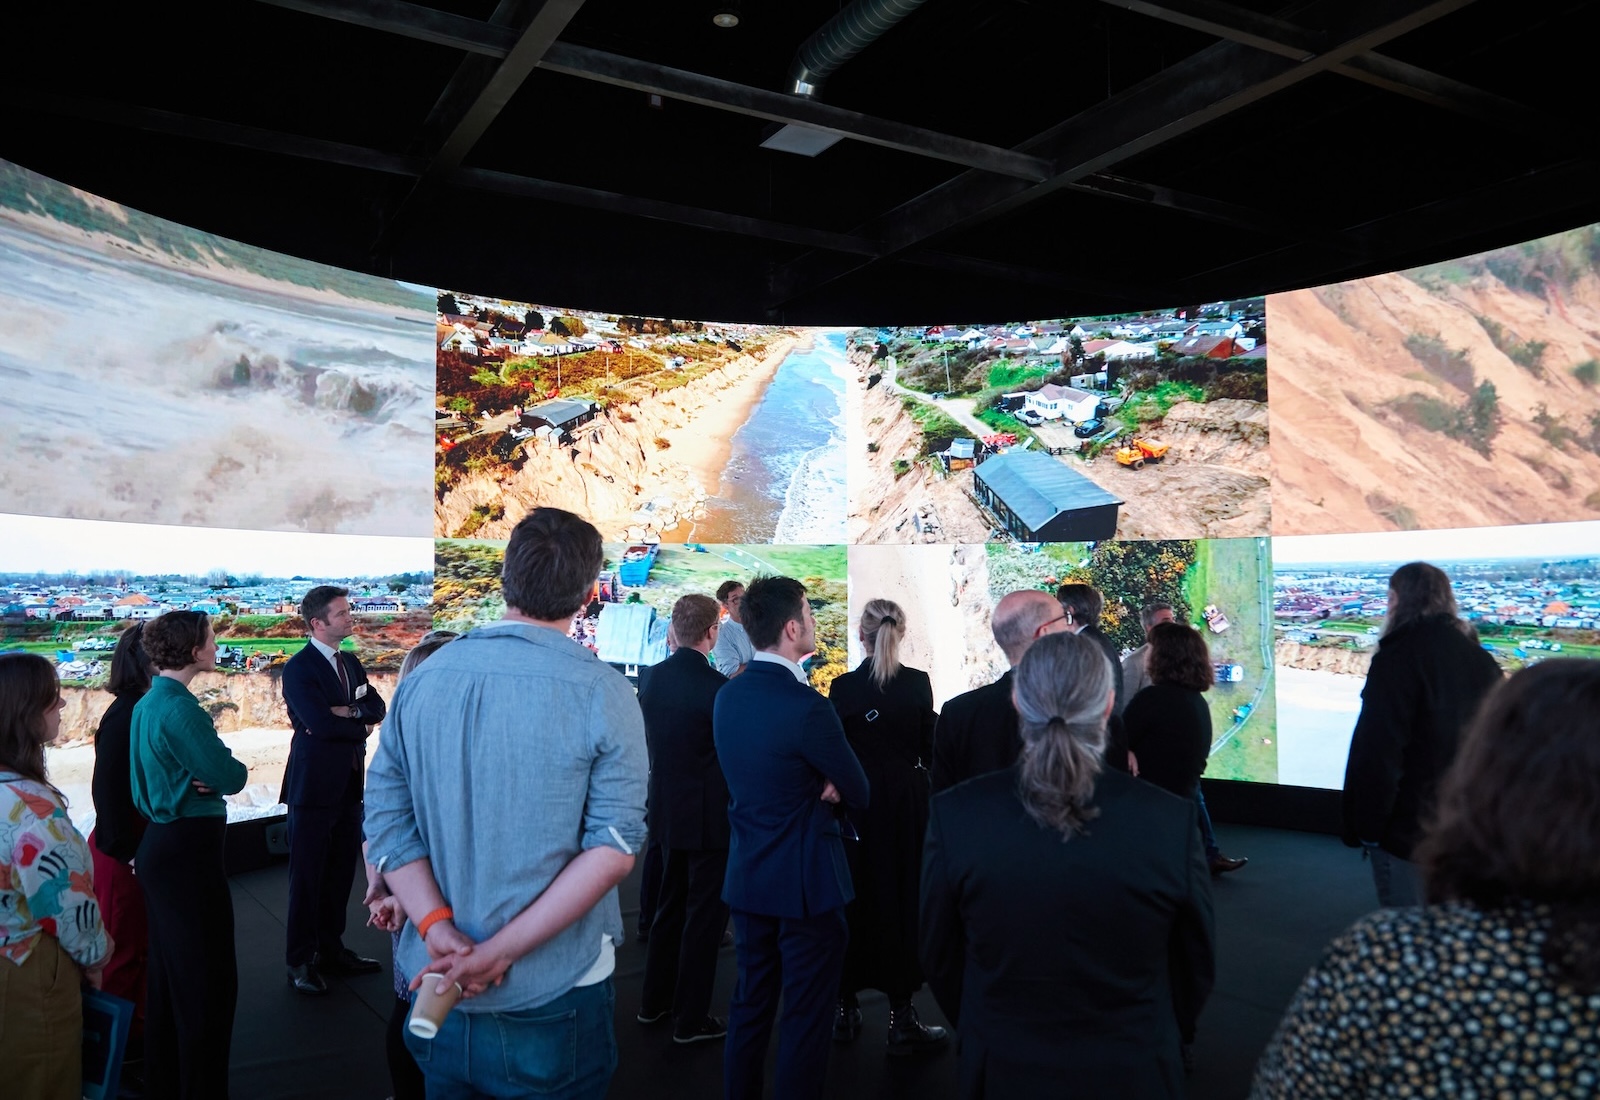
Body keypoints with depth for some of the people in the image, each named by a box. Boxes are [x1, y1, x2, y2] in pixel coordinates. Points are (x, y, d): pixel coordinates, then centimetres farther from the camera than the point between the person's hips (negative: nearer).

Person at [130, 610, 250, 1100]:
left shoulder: (148, 703, 11)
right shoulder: (179, 707, -20)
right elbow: (230, 776, -20)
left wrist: (206, 777, -7)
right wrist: (232, 771, 0)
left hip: (160, 844, 10)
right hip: (189, 850, -10)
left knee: (169, 976, 20)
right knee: (208, 983, 0)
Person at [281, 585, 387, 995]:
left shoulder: (351, 663, 13)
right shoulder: (299, 668, -11)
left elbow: (377, 708, 3)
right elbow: (320, 722, -22)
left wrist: (347, 712, -15)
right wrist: (361, 726, -8)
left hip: (349, 784, 7)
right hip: (314, 784, -7)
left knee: (341, 872, 14)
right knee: (307, 875, 3)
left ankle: (331, 948, 27)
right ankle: (300, 961, 15)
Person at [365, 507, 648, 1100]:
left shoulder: (423, 678, -2)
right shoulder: (603, 693, -14)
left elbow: (385, 821, -4)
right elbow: (613, 849, -19)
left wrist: (439, 930, -11)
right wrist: (498, 953, -18)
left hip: (437, 985, 4)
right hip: (552, 1003, -4)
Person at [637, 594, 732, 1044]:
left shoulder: (653, 679, -1)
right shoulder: (717, 687, -22)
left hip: (667, 811, 7)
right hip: (709, 816, -7)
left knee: (670, 906, 22)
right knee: (704, 916, 6)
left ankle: (654, 1001, 34)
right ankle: (692, 1019, 16)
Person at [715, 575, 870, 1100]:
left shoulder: (727, 696, 1)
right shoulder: (806, 706, -22)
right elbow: (858, 794, -13)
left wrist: (814, 787, -3)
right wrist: (829, 788, 1)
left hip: (747, 877, 7)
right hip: (806, 881, -7)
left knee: (749, 1005, 19)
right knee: (806, 1016, 7)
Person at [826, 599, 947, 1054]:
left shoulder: (842, 686, -9)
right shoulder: (919, 683, -7)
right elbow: (929, 749, -1)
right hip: (906, 803, 0)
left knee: (853, 898, 12)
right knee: (903, 900, 8)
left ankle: (845, 1007, 22)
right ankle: (901, 1015, 11)